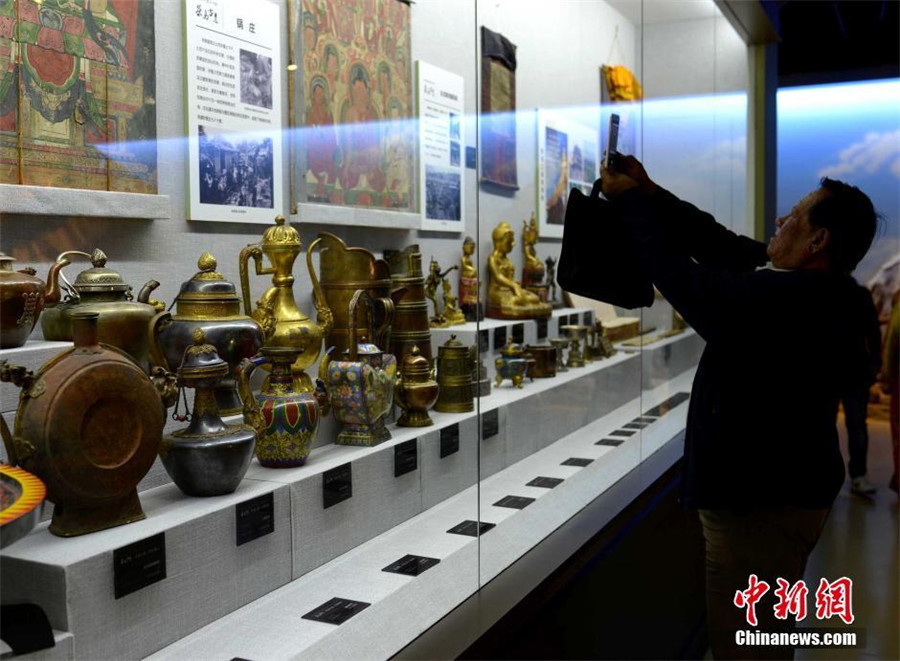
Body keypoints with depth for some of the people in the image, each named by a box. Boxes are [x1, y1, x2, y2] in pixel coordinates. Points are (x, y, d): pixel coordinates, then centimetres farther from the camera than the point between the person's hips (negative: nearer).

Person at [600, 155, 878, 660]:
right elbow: (726, 247, 4)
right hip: (789, 487, 10)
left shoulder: (780, 299, -28)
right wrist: (650, 193, 2)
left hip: (758, 503, -10)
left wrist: (631, 200, -7)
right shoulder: (824, 294, 3)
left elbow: (681, 276, -20)